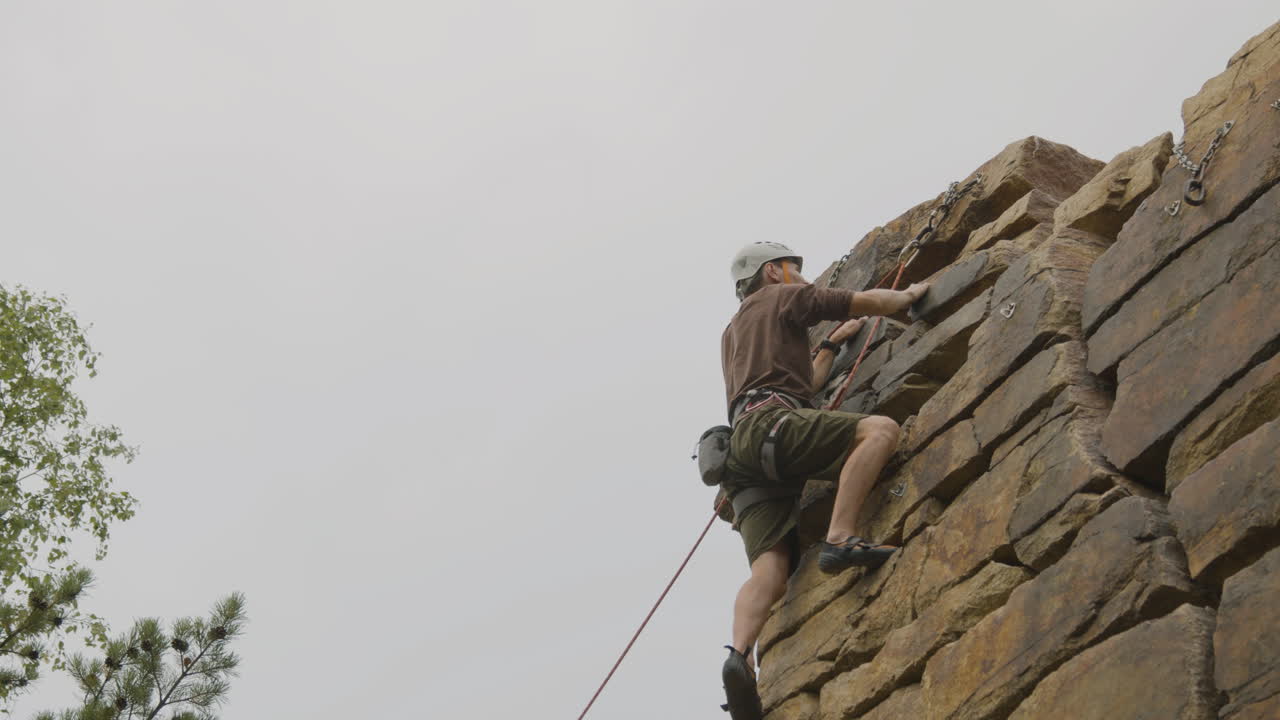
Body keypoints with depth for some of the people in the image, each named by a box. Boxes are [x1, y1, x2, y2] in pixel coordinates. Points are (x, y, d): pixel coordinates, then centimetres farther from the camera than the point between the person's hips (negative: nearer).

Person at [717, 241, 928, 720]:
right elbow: (870, 303, 18)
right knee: (880, 429, -18)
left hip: (744, 456, 7)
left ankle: (740, 655, -38)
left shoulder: (734, 332, 40)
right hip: (770, 423, -7)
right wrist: (911, 294, 36)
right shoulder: (783, 298, 17)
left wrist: (833, 344, 52)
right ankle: (841, 539, -32)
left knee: (770, 568, -12)